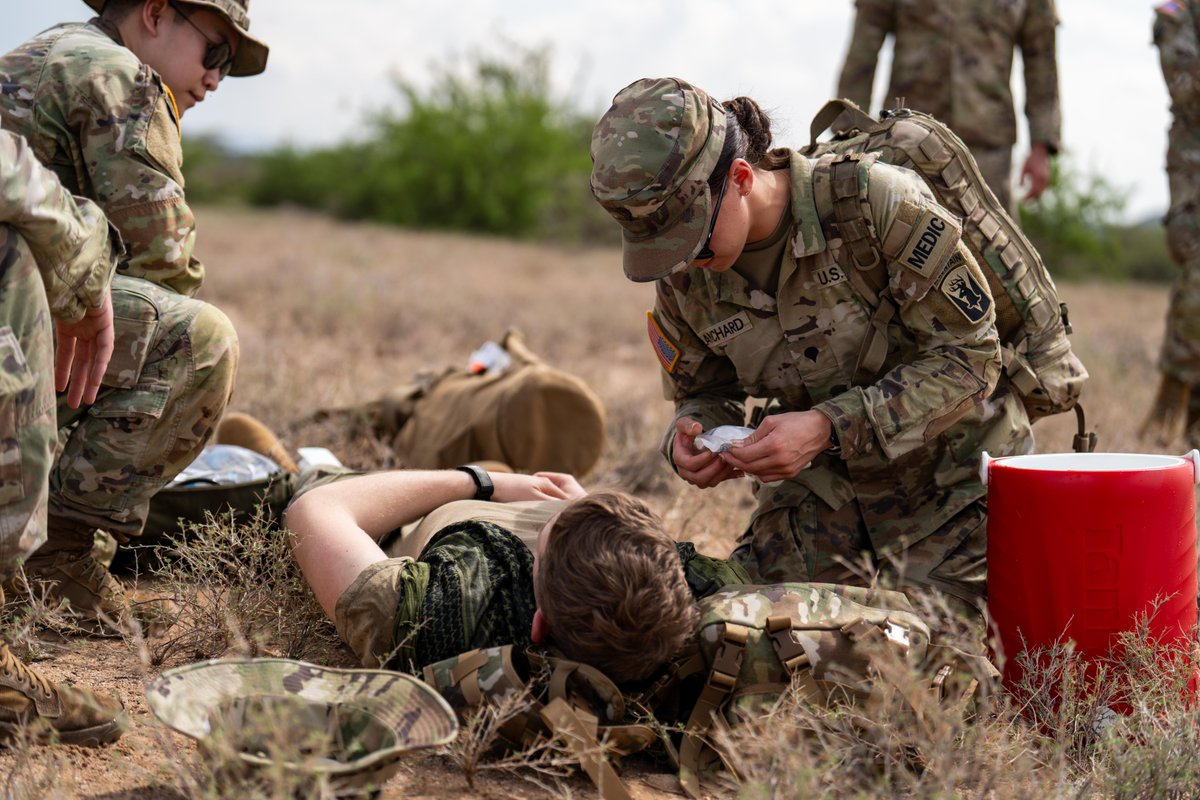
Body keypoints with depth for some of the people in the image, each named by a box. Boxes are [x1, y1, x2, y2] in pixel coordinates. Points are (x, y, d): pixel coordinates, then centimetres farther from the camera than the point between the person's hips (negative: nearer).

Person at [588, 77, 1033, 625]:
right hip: (824, 483, 5)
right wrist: (688, 440, -19)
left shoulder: (878, 203, -26)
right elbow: (703, 393, 7)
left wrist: (830, 427, -32)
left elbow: (968, 357, -23)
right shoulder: (683, 275, -9)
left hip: (952, 475, -4)